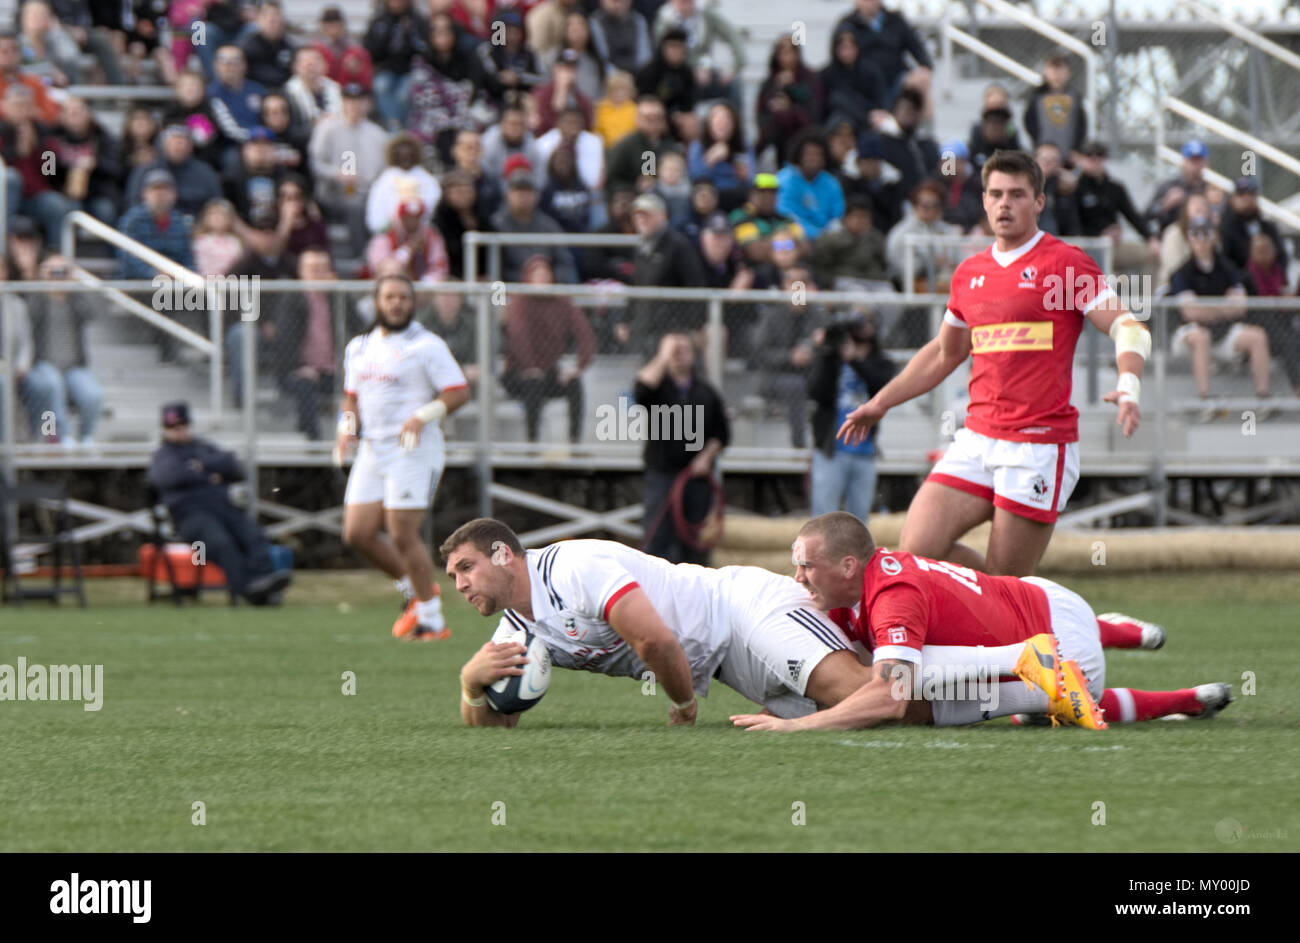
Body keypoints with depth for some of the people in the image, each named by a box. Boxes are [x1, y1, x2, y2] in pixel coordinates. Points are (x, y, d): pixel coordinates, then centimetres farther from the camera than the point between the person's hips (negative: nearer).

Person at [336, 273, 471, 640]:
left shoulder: (426, 345, -5)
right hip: (372, 451, 7)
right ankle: (415, 589, 21)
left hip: (414, 450, -7)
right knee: (357, 533, 1)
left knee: (403, 535, -11)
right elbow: (352, 396, 26)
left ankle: (432, 620, 0)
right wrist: (348, 425, 6)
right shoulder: (359, 347, 16)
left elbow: (459, 392, -10)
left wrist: (422, 416, -23)